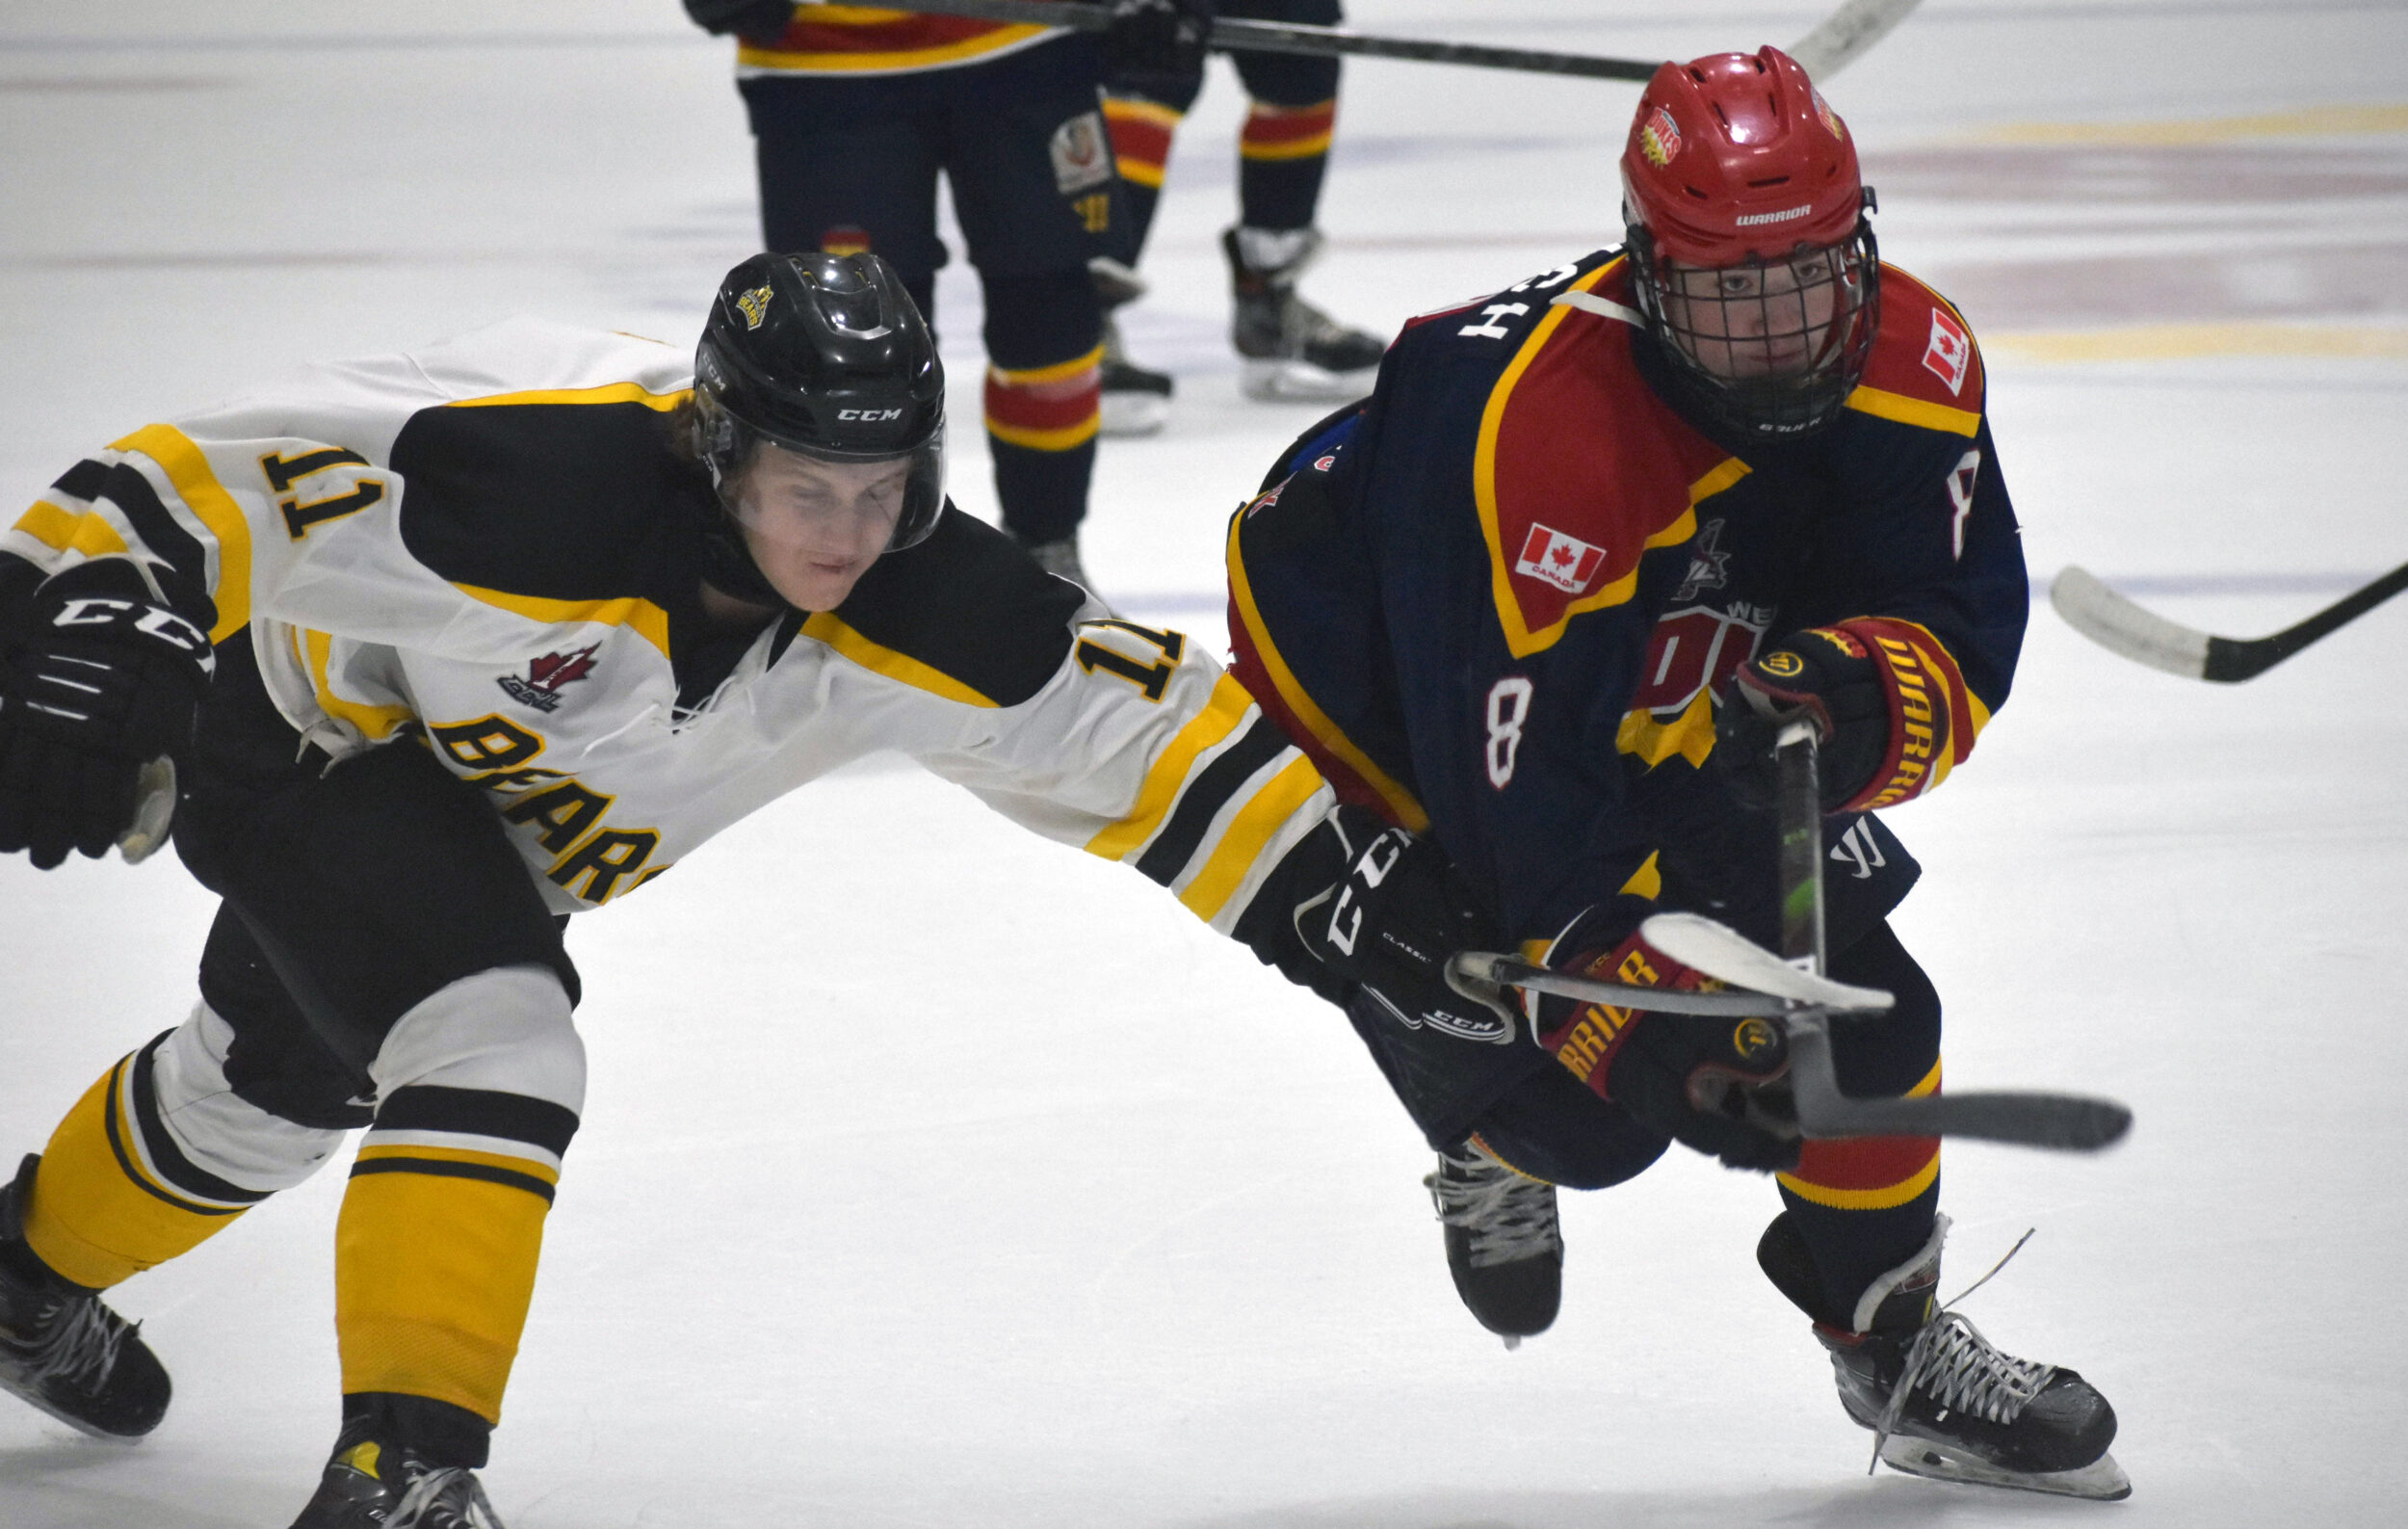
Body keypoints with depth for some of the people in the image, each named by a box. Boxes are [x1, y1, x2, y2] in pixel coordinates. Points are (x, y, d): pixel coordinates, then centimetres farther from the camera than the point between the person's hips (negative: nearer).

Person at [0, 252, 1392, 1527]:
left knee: (282, 1079, 28)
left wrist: (1319, 893, -25)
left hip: (481, 803, 7)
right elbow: (208, 490, -38)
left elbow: (1132, 726, -19)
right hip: (302, 728, -7)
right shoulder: (532, 492, -43)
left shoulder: (913, 609, -27)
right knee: (497, 1050, -28)